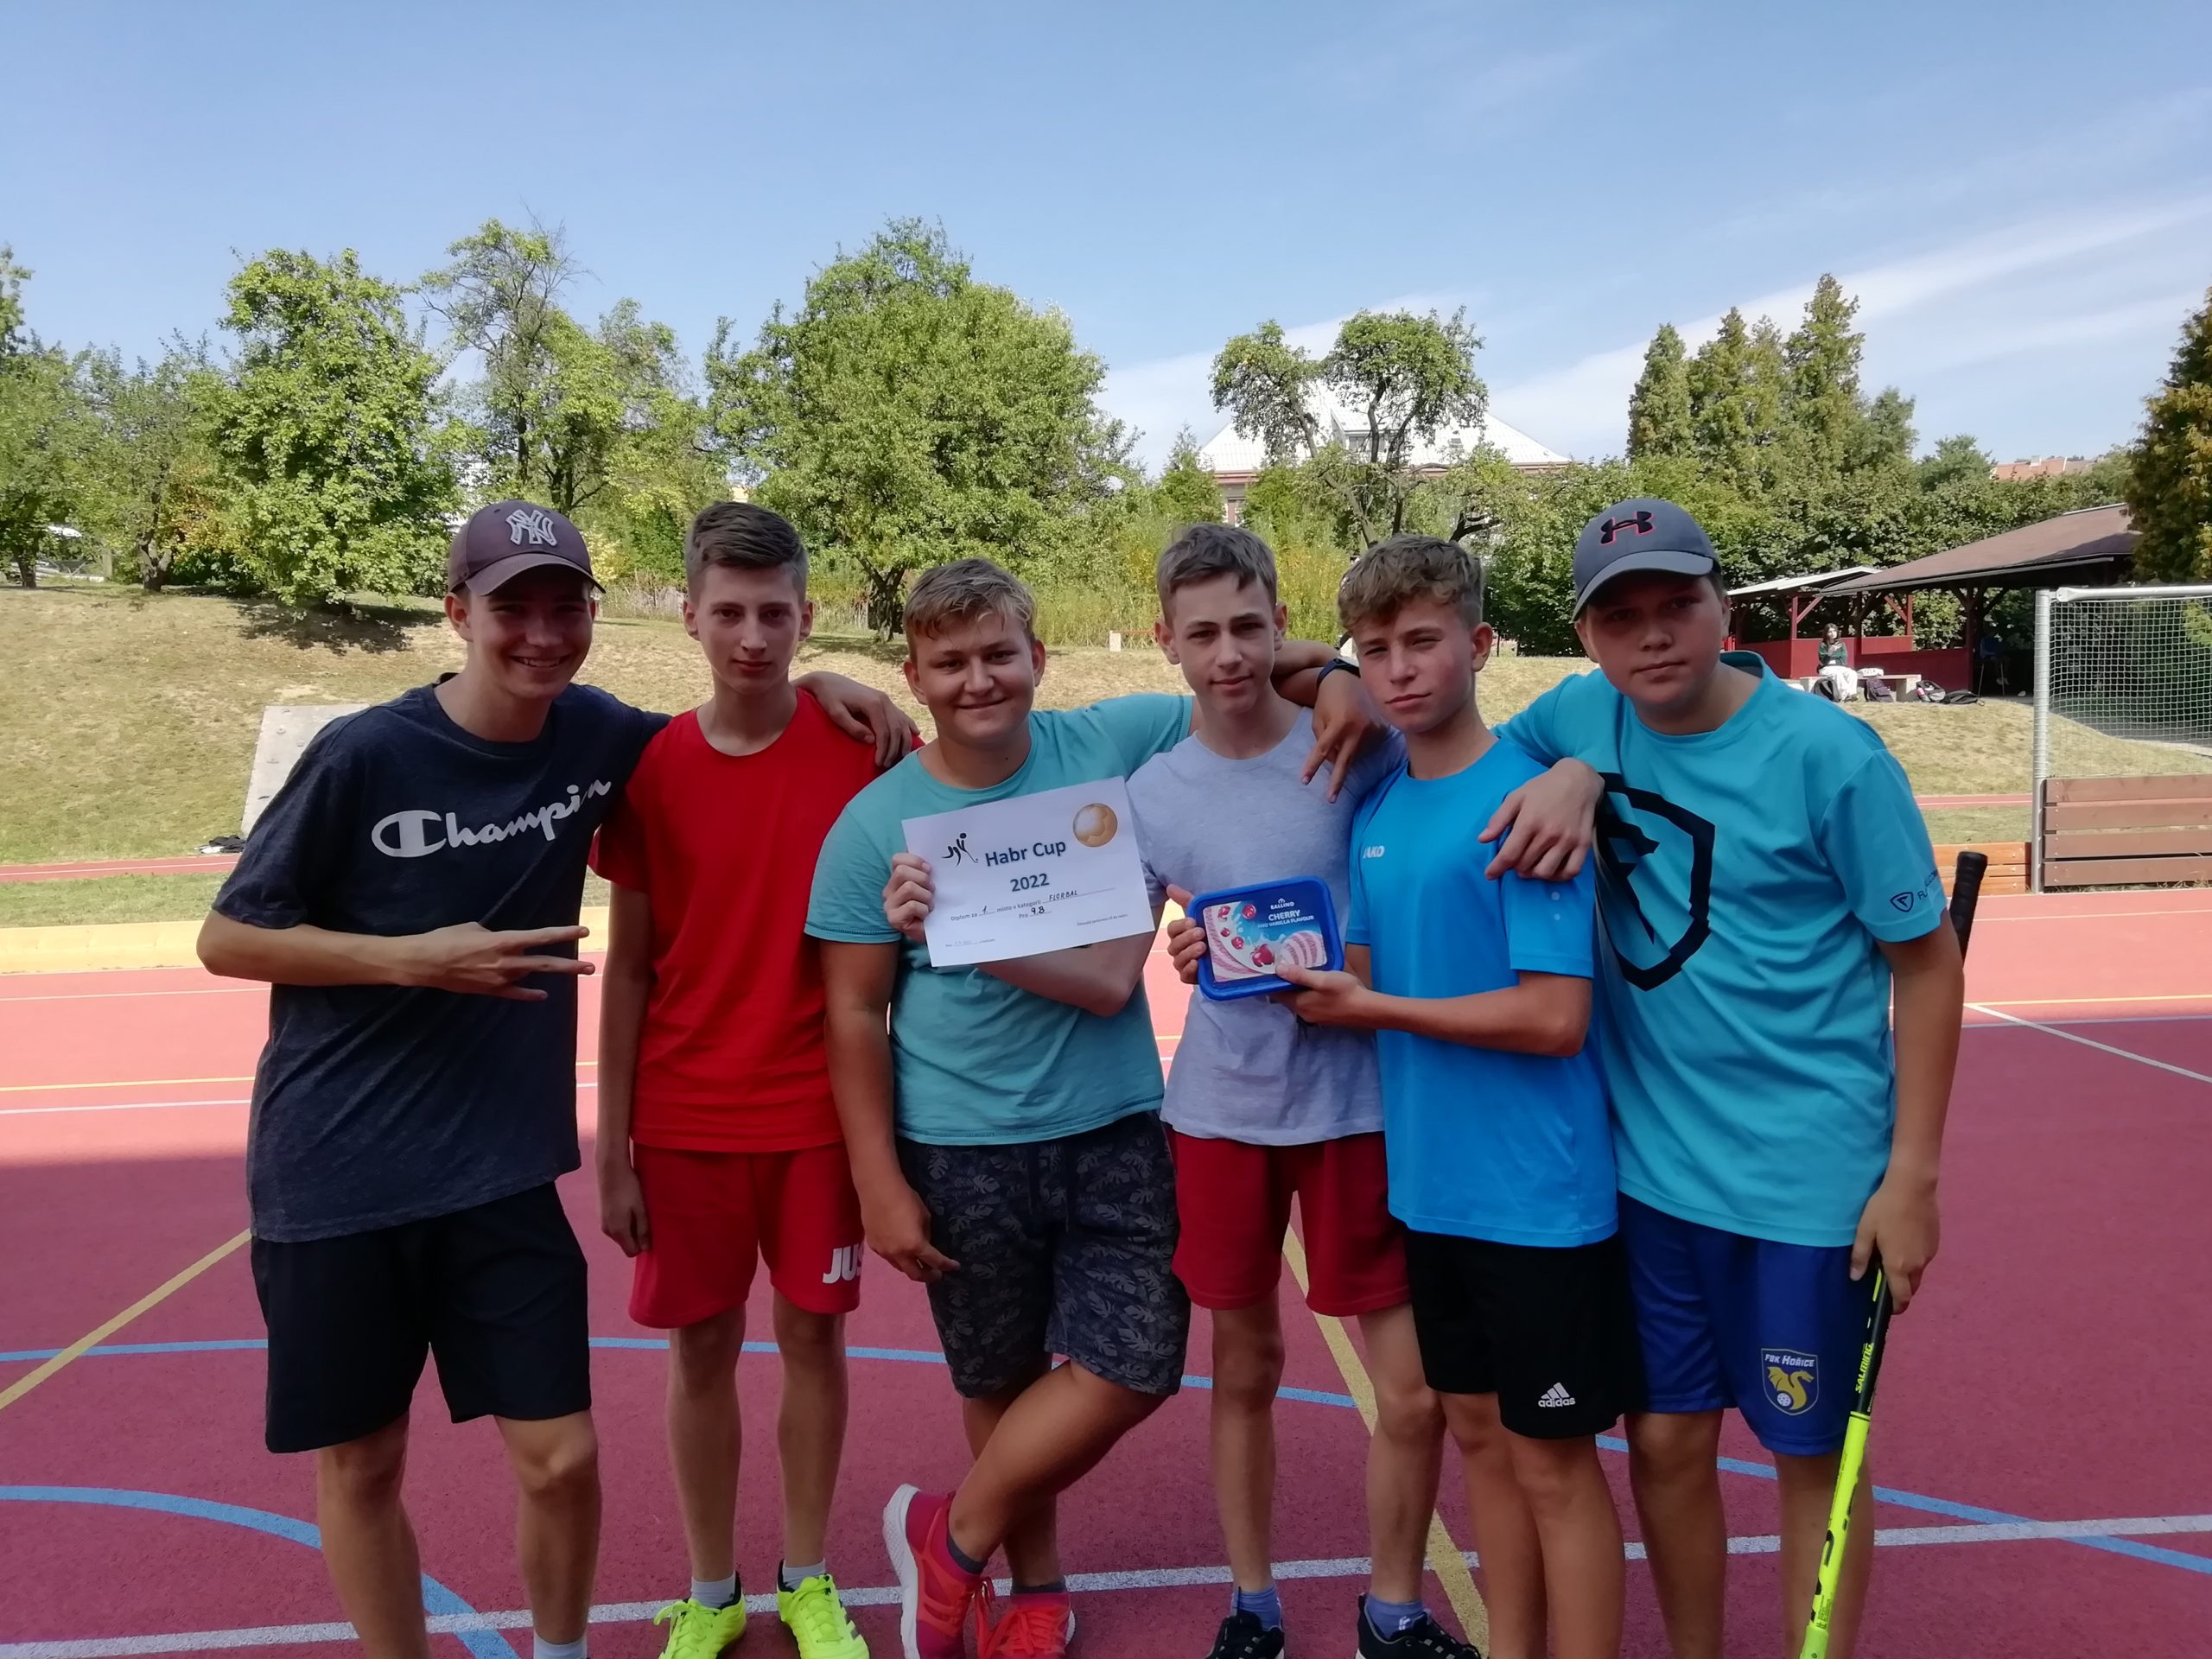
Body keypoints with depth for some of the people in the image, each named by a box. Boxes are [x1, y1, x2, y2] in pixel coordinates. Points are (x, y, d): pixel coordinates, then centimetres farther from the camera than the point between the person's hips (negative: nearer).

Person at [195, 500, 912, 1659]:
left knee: (561, 1457, 4)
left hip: (502, 1169, 2)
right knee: (358, 1467, 11)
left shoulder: (593, 733, -3)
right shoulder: (365, 755, -13)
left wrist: (817, 686, 0)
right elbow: (226, 938, -5)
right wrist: (416, 959, -17)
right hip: (332, 1171, -2)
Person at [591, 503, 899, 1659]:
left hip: (818, 1109, 0)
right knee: (700, 1347, 11)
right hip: (686, 1118, 1)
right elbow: (628, 967, 0)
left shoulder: (860, 748, -6)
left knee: (812, 1335, 11)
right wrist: (610, 1148, -1)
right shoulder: (649, 767, -4)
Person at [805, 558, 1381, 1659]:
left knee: (1133, 1369, -1)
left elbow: (1248, 674, 9)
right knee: (1003, 1381, 13)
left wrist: (1333, 675, -13)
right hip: (960, 1150, -1)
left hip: (1118, 1126, 2)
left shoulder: (1113, 743, -4)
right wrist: (881, 1185, -7)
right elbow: (856, 1014, -4)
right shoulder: (876, 822, -7)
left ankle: (953, 1539, 23)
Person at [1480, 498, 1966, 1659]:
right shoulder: (1585, 718, -3)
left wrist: (1911, 1175, -10)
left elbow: (1926, 961, -7)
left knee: (1811, 1454, 12)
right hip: (1647, 1167, 4)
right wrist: (1573, 771, -12)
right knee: (1665, 1444, 15)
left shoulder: (1830, 755, -13)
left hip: (1807, 1179, -4)